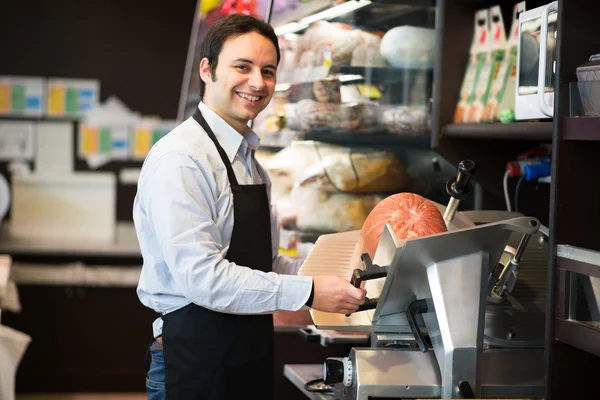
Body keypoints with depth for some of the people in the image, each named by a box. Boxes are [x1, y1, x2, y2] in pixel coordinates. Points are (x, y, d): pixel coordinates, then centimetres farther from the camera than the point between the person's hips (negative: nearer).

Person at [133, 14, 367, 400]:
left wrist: (330, 275, 1)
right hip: (197, 357, -8)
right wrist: (308, 292, -22)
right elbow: (202, 277, -23)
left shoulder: (249, 161, 13)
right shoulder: (179, 159, -15)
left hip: (252, 350, 8)